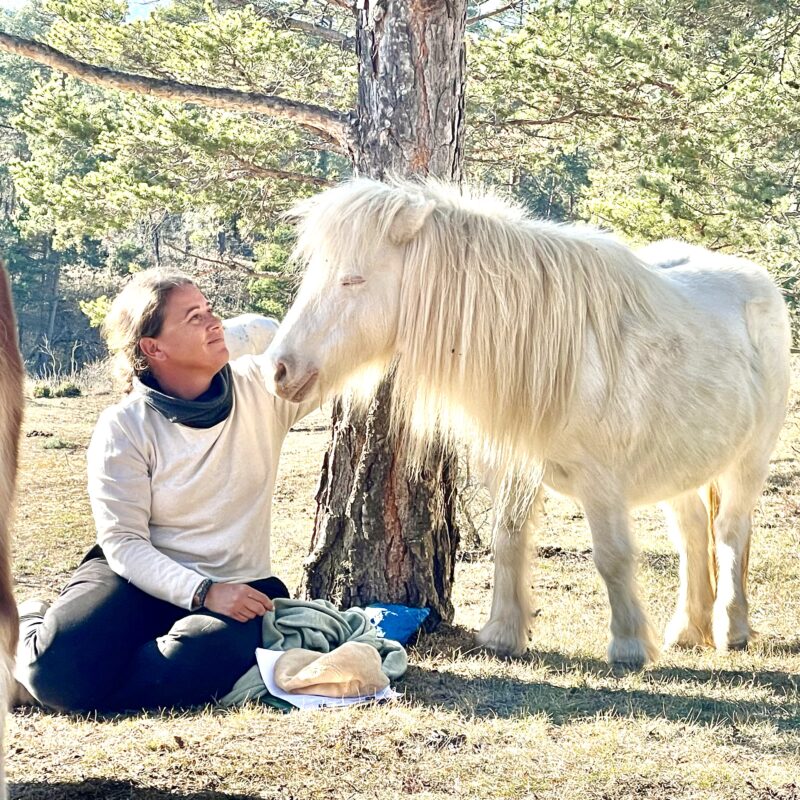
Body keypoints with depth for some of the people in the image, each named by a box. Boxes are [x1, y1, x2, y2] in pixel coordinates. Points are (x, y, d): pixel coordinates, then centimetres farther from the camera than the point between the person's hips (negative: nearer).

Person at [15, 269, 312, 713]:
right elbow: (124, 542, -13)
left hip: (238, 587, 2)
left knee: (205, 659, -35)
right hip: (141, 577, -2)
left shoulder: (260, 386, -3)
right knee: (61, 663, -29)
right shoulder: (124, 427, -10)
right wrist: (202, 592, -26)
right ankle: (29, 627, 11)